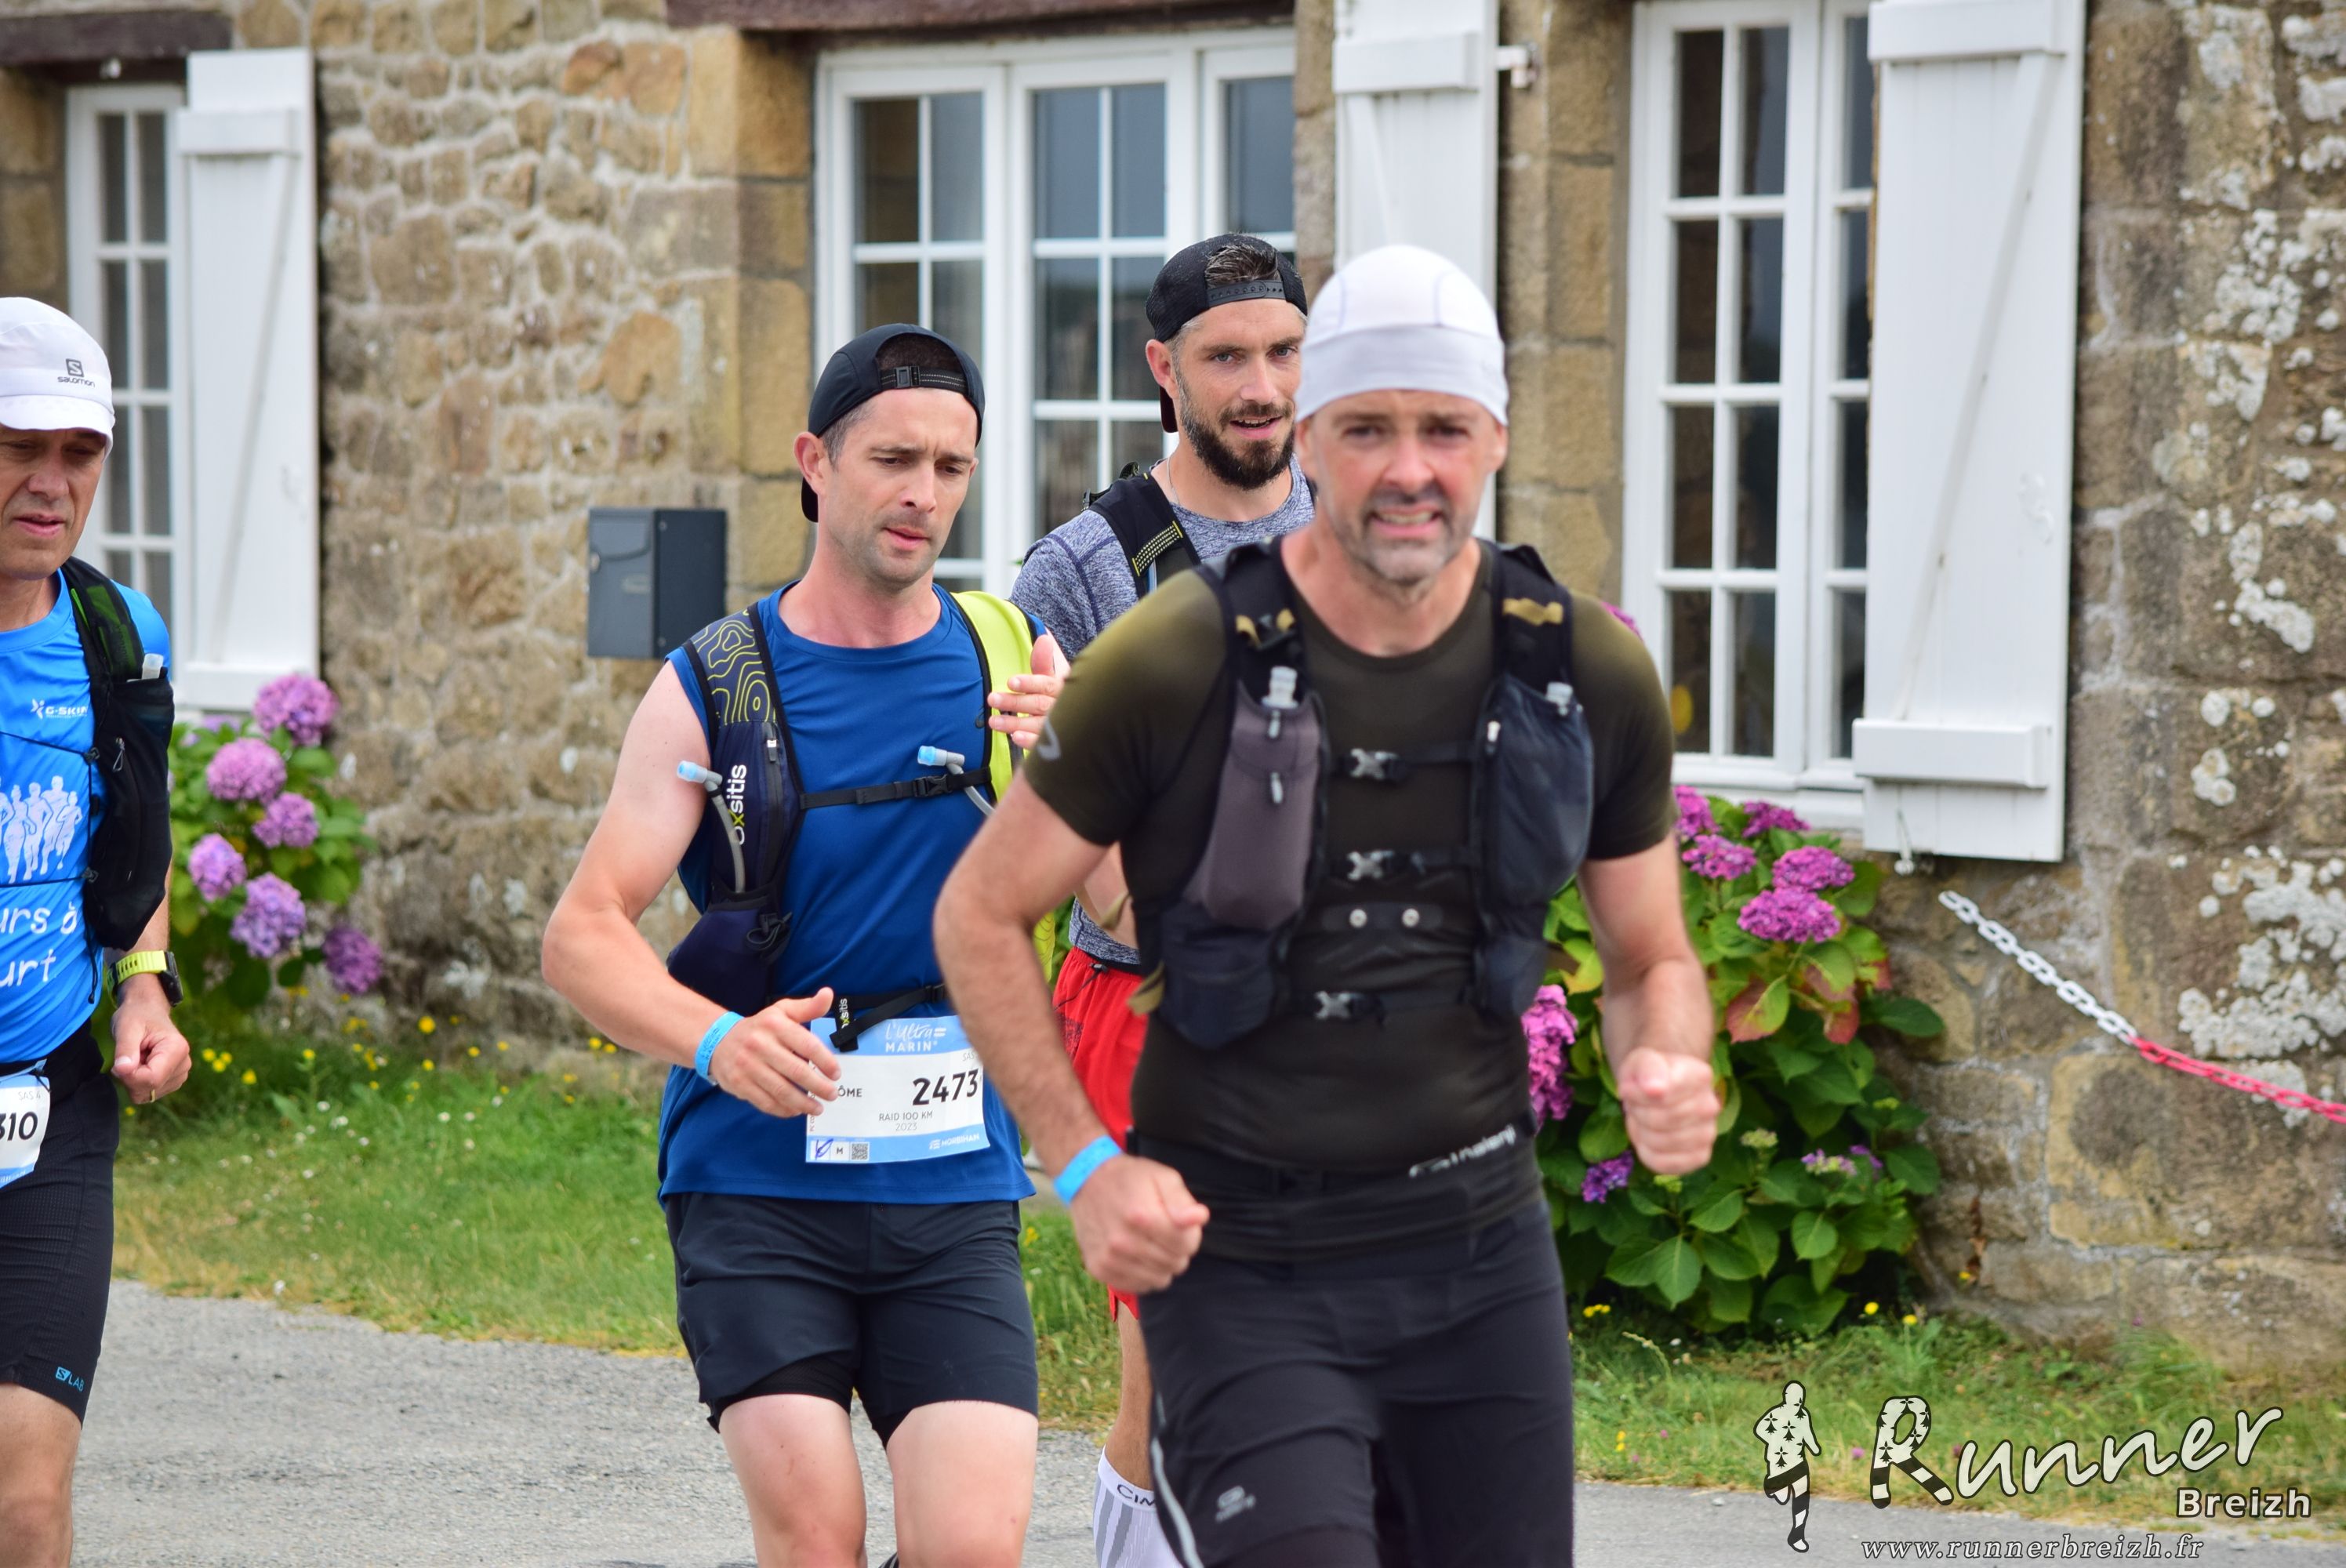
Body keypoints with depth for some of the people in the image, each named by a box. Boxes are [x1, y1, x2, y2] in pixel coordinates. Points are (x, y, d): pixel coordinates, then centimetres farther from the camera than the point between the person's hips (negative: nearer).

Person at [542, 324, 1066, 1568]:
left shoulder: (1009, 662, 6)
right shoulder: (714, 686, 1)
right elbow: (583, 936, -5)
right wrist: (716, 1038, -25)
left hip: (954, 1190, 2)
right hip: (757, 1191, -1)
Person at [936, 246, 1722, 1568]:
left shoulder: (1588, 674, 0)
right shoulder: (1176, 664, -10)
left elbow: (1653, 959, 12)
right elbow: (982, 915, 0)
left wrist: (1668, 1070, -10)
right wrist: (1084, 1166, -9)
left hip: (1482, 1249, 4)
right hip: (1244, 1264, -4)